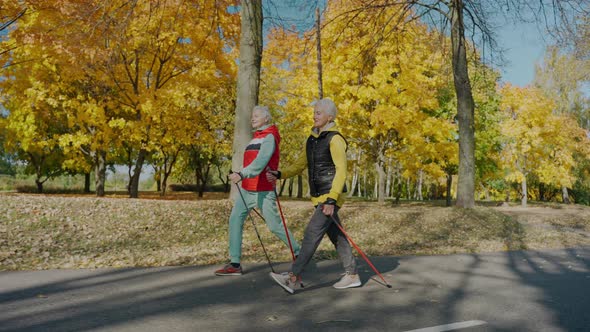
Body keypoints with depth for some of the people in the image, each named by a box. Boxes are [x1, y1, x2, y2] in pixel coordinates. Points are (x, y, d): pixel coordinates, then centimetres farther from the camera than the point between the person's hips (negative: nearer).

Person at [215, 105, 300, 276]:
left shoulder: (269, 137, -10)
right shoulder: (256, 137, 17)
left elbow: (261, 161, -25)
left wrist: (242, 174, -37)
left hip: (263, 190, -8)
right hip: (246, 188, 8)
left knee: (274, 225, -2)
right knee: (235, 220, -1)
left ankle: (299, 253, 18)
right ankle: (235, 263, 3)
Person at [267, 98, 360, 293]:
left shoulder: (335, 139, -12)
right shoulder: (312, 139, 14)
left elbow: (341, 171, -18)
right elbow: (301, 164, 17)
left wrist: (331, 200, -24)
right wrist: (280, 175, 1)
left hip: (330, 197, -9)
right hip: (318, 197, 9)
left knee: (312, 233, -12)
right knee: (337, 236, 13)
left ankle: (294, 278, -11)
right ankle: (352, 276, 23)